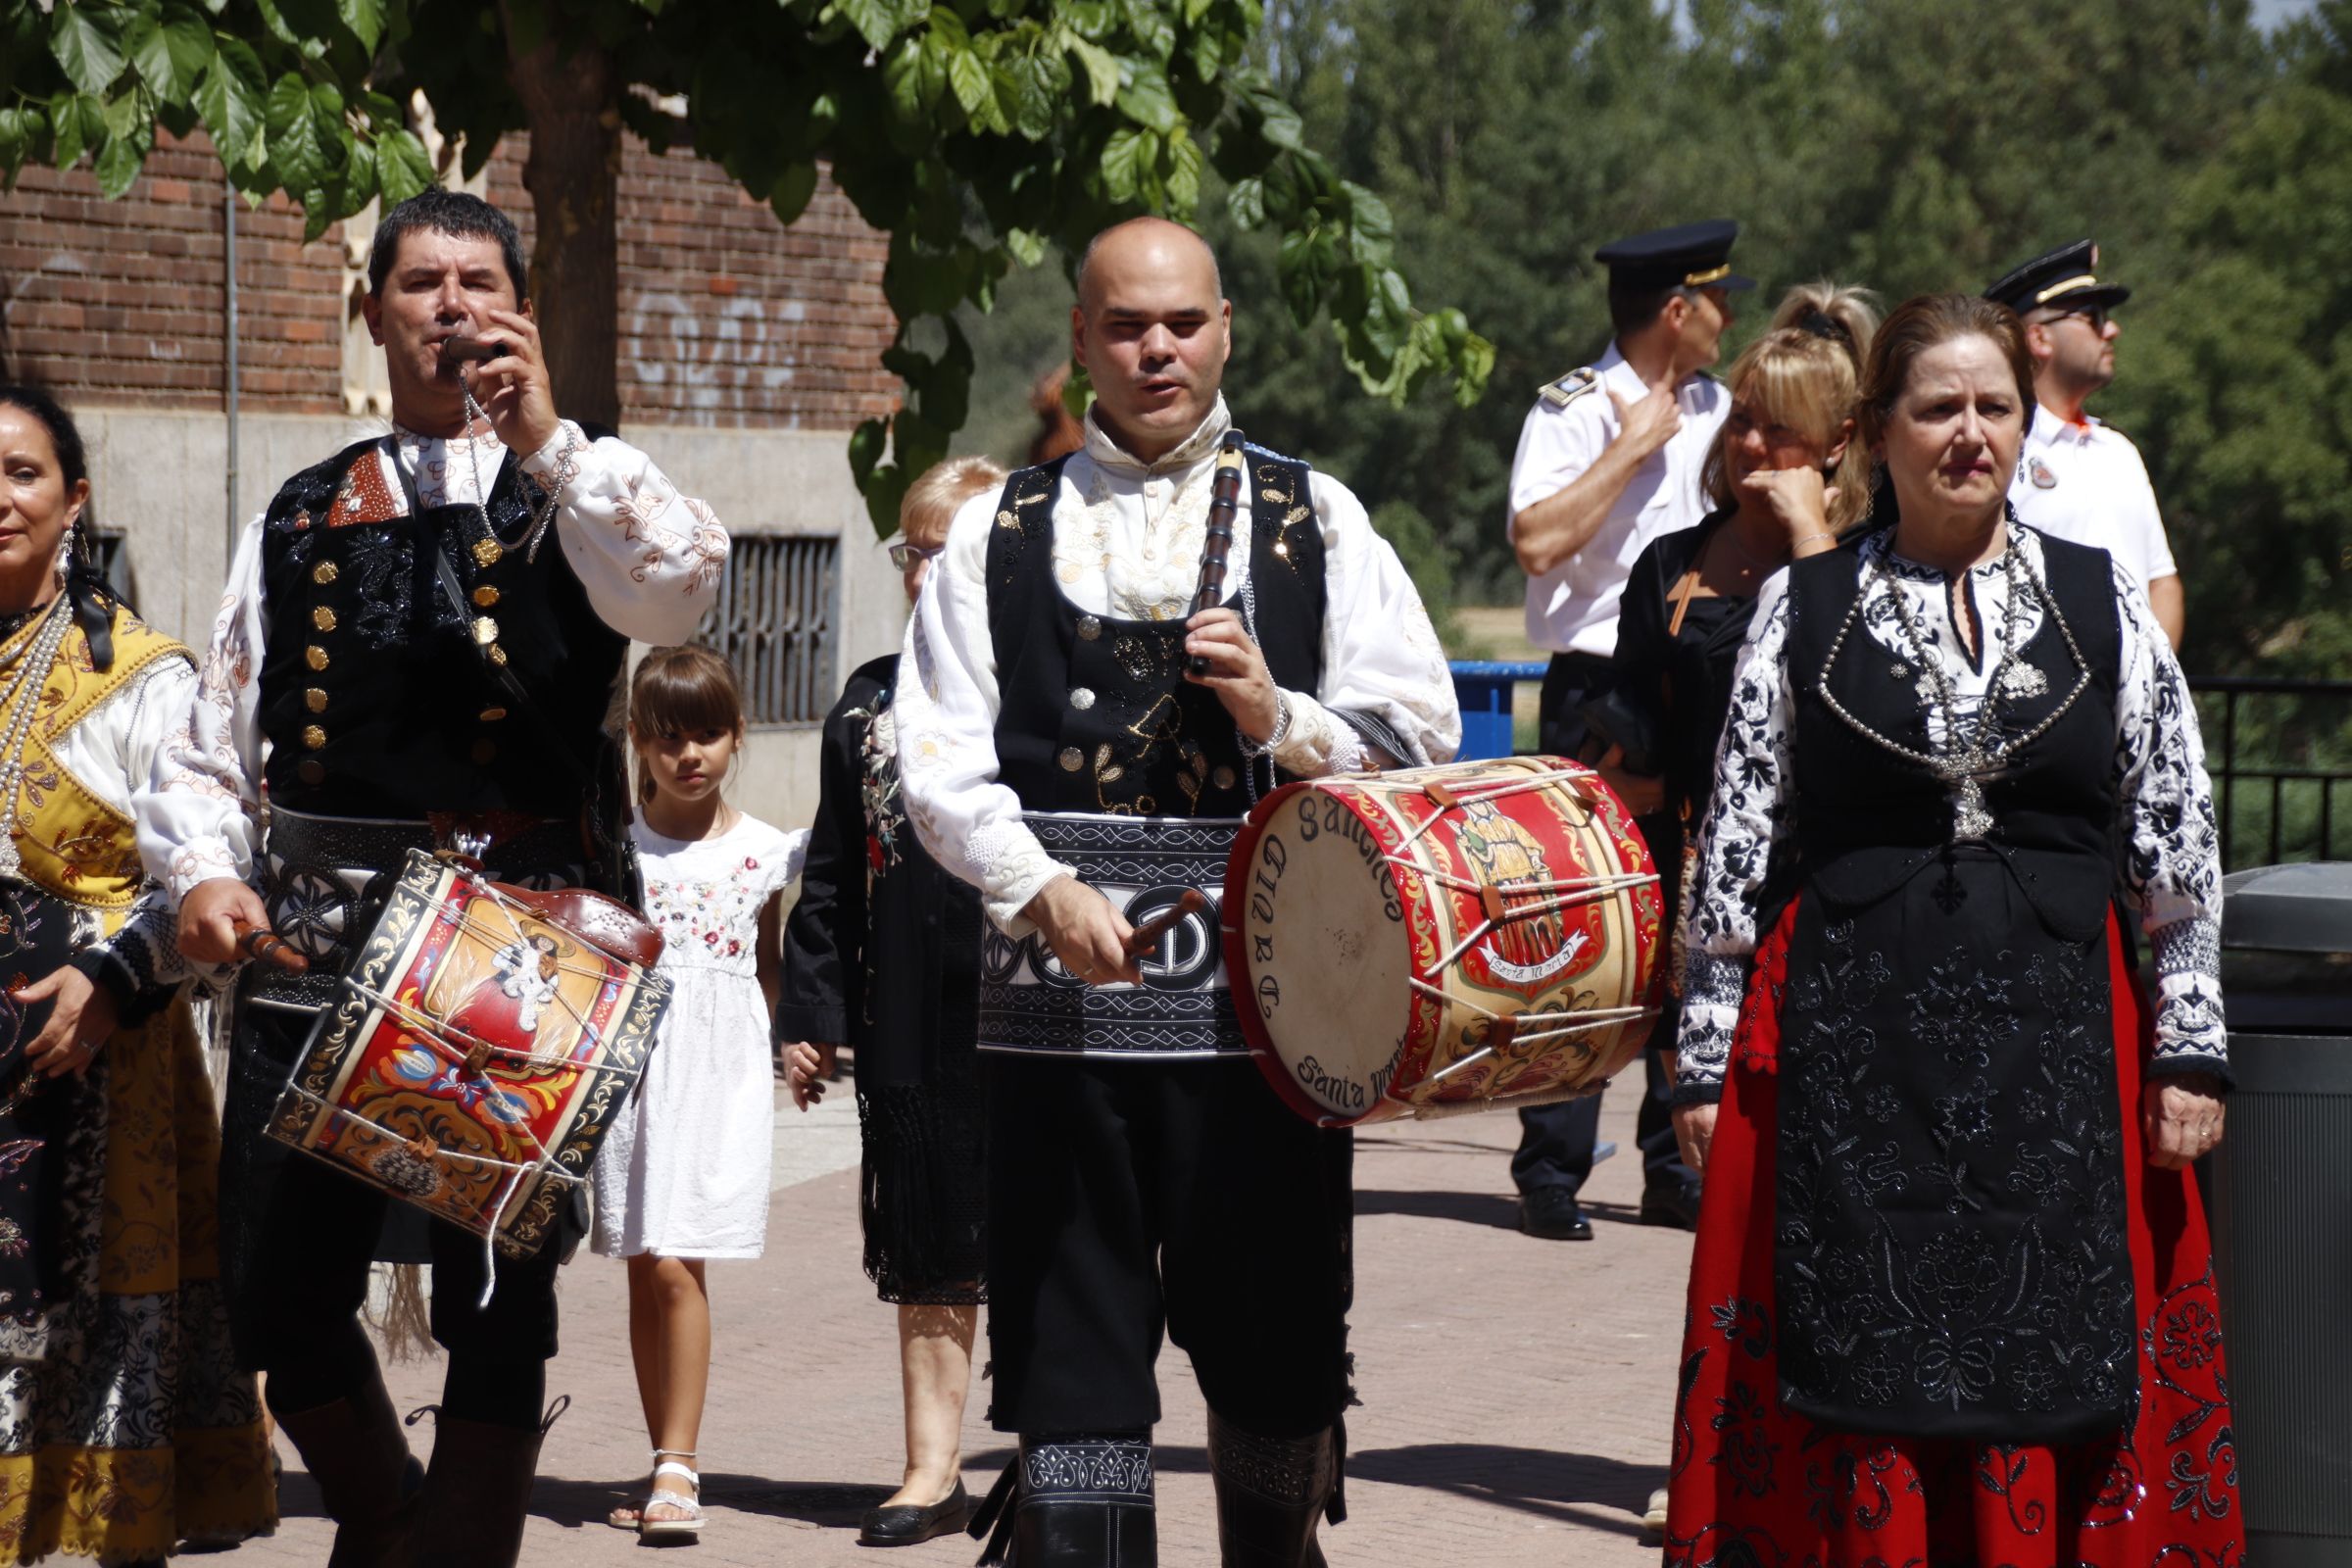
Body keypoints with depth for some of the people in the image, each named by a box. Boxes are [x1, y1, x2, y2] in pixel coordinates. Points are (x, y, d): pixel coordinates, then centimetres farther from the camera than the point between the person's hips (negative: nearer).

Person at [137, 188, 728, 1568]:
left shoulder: (581, 496, 7)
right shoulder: (300, 518, 17)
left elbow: (678, 594, -16)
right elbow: (212, 742, 15)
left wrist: (543, 434, -18)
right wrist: (204, 871, -3)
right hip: (309, 943, 4)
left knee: (500, 1309, -2)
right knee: (280, 1296, 8)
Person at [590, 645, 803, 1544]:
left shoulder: (763, 851, 5)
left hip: (723, 1069, -1)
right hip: (631, 1057, 1)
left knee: (675, 1264, -10)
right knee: (645, 1267, 4)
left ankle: (675, 1469, -8)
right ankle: (671, 1468, 13)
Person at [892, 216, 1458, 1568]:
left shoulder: (1313, 519, 11)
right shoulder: (1002, 533, 10)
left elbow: (1422, 728, 6)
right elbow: (940, 765, 2)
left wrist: (1281, 719, -12)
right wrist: (1045, 890, -14)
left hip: (1262, 996, 0)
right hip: (1060, 1001, 0)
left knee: (1275, 1350, 7)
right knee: (1072, 1349, 0)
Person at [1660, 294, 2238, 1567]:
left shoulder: (2103, 603, 7)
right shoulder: (1802, 609, 5)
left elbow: (2180, 838, 7)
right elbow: (1735, 843, 6)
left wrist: (2188, 1044, 3)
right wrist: (1706, 1054, 2)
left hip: (2056, 1043, 1)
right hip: (1851, 1043, -1)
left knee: (2050, 1390, 1)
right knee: (1860, 1388, 0)